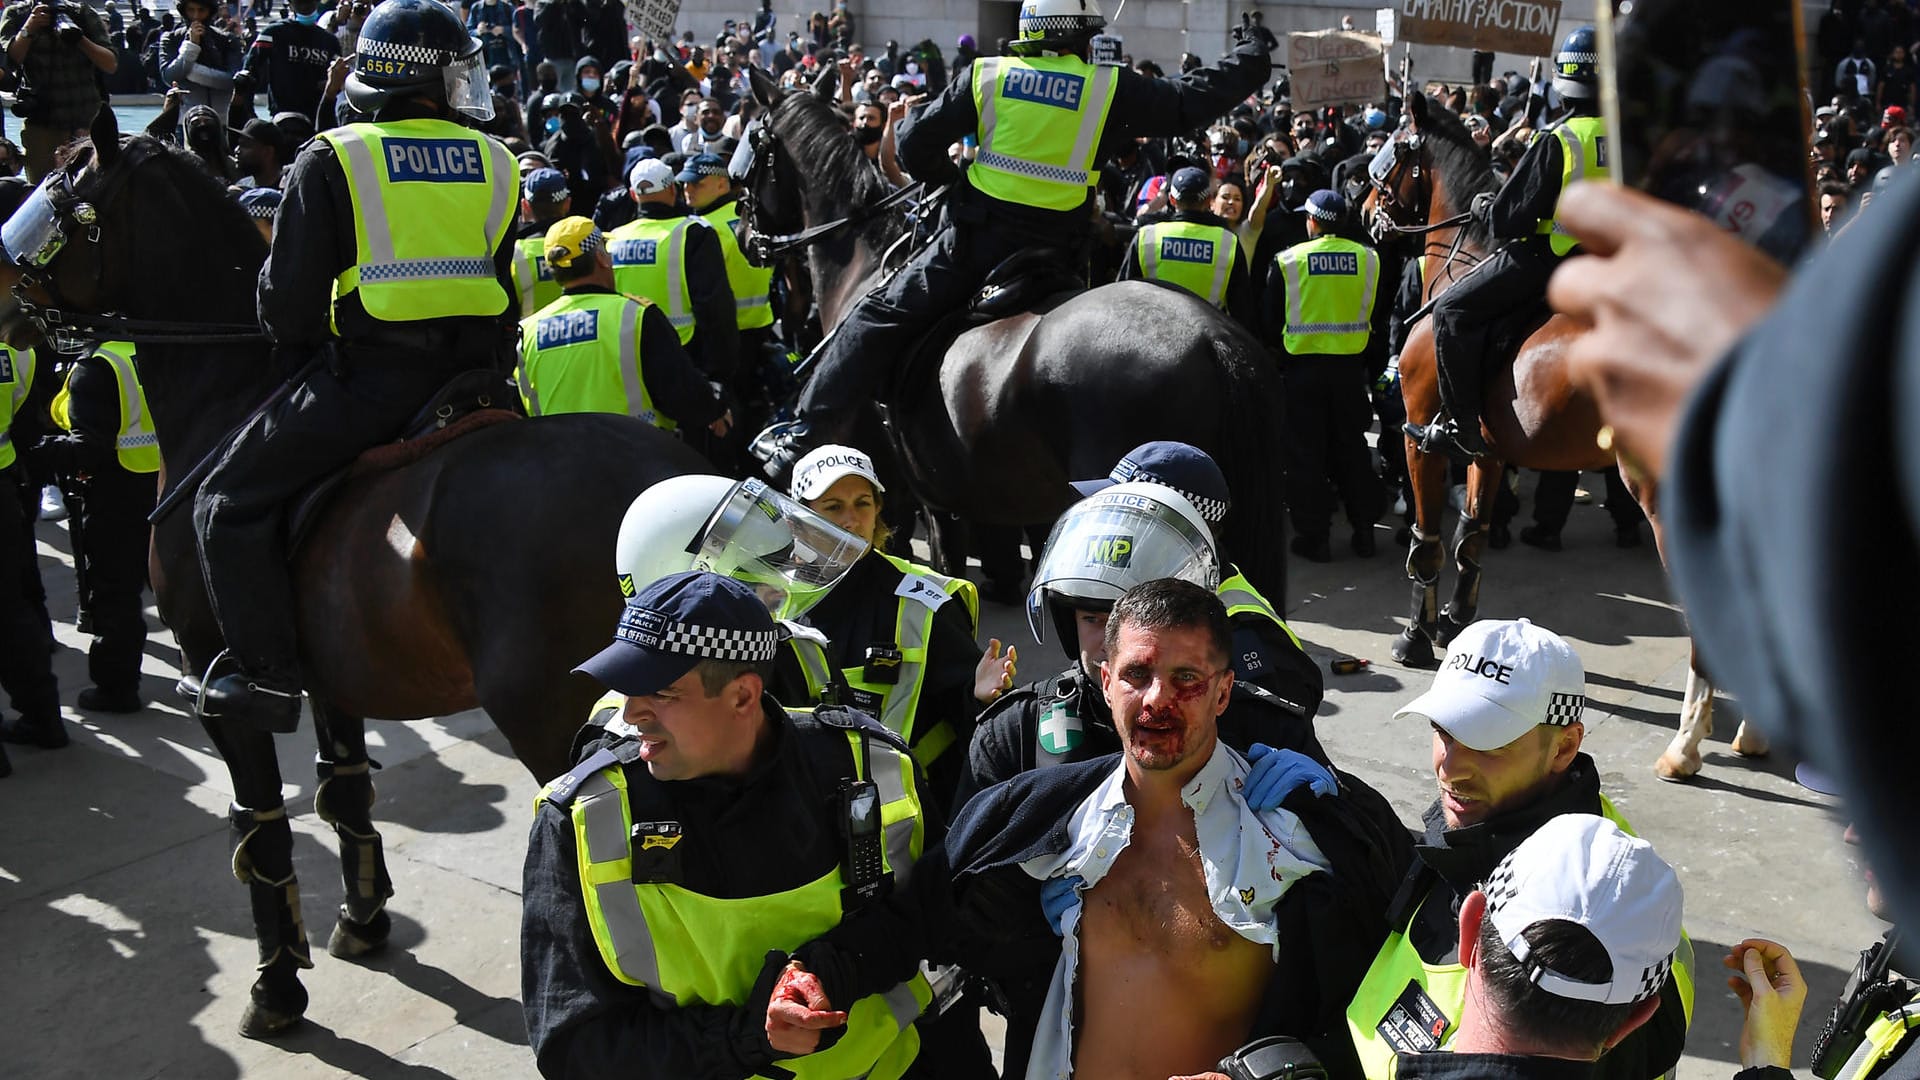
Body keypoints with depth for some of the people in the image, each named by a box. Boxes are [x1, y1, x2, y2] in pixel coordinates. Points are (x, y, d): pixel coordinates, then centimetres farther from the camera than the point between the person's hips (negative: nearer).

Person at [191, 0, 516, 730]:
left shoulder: (332, 160, 0)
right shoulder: (496, 163, 11)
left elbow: (288, 299, -2)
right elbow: (507, 290, 13)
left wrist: (297, 341, 18)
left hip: (371, 376, -5)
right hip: (476, 371, 5)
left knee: (230, 502, 6)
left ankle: (267, 676, 0)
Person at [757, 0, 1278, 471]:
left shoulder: (988, 76, 2)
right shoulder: (1111, 89, 1)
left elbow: (916, 143, 3)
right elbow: (1195, 99, 8)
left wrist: (945, 179, 25)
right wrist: (1251, 52, 25)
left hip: (970, 237, 0)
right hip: (1052, 252, 0)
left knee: (880, 318, 5)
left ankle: (809, 428, -3)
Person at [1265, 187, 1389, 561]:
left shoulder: (1287, 261, -7)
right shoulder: (1369, 258, -1)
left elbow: (1272, 320, 0)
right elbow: (1380, 315, 8)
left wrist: (1274, 358, 15)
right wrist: (1374, 361, 19)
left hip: (1303, 366, -2)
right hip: (1351, 366, 2)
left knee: (1307, 452, 6)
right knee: (1352, 448, 13)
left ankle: (1314, 536, 8)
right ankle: (1364, 532, 17)